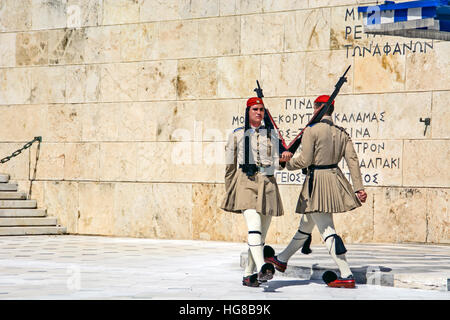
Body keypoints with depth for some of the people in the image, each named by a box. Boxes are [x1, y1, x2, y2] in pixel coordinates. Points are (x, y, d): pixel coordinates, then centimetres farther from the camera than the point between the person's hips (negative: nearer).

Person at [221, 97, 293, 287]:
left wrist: (284, 157, -13)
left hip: (267, 183, 3)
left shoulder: (271, 134, 15)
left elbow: (276, 163, 11)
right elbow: (230, 166, 16)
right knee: (254, 225, -24)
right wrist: (229, 193, 14)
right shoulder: (237, 135, 10)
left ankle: (248, 275, 14)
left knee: (261, 234, 4)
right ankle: (262, 268, -39)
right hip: (246, 181, -3)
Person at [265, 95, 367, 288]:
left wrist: (288, 163, 6)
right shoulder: (341, 132, 7)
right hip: (335, 177, 8)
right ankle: (282, 260, 38)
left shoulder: (311, 130, -12)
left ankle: (346, 275, -13)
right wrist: (358, 187, 2)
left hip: (317, 181, -8)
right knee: (306, 225, 21)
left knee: (327, 230, -8)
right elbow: (352, 160, 2)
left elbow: (305, 160, -14)